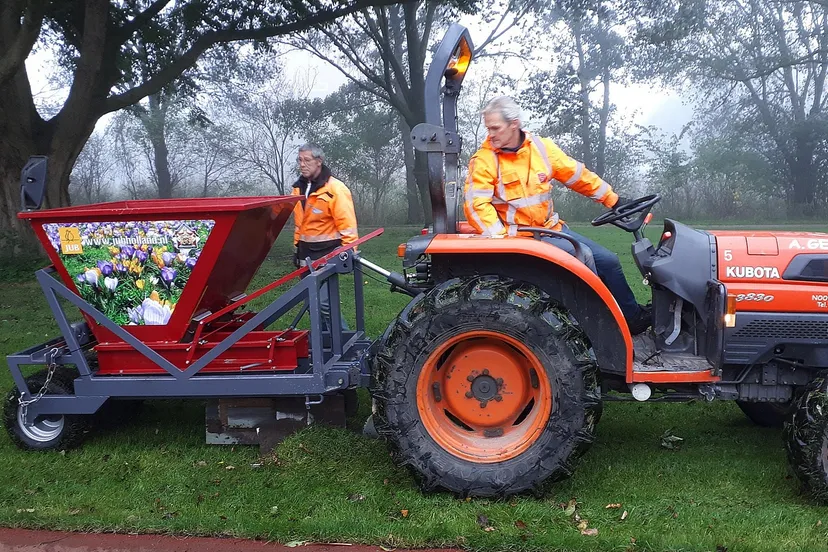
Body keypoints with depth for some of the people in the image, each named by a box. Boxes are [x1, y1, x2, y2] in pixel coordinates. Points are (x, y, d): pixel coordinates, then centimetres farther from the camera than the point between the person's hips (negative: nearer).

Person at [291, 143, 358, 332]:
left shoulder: (335, 189, -13)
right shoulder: (298, 188, 11)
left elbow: (347, 224, -14)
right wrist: (297, 247, 18)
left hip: (326, 254, -8)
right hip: (306, 253, 8)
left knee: (325, 301, -14)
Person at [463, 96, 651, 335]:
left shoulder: (541, 147, 3)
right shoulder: (483, 160, -11)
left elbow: (577, 175, 11)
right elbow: (476, 205, -19)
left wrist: (614, 200, 14)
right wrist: (502, 238, -30)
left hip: (551, 227, 6)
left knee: (608, 261, 5)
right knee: (582, 255, -25)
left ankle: (634, 317, 23)